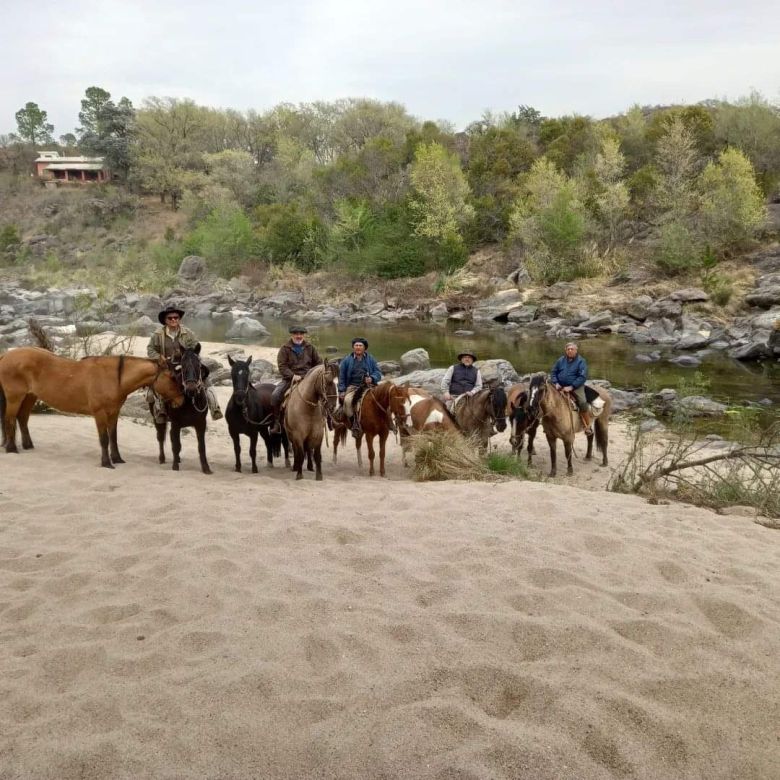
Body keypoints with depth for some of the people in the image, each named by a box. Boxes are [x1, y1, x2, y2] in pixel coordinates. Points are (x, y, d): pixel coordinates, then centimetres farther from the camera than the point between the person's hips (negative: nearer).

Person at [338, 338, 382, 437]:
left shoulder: (370, 359, 14)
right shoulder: (347, 360, 11)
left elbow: (378, 373, 10)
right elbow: (341, 376, 11)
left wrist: (372, 378, -13)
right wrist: (342, 390, 1)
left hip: (368, 386, 1)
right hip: (352, 386, -1)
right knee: (347, 400, -30)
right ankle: (354, 424, -22)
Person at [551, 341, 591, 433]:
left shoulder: (581, 361, -4)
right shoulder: (561, 360, 9)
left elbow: (583, 376, -11)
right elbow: (553, 372, 14)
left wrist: (571, 387, -19)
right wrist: (556, 383, -5)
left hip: (576, 386, -4)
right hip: (561, 386, 4)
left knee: (583, 403, -24)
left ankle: (588, 426, -9)